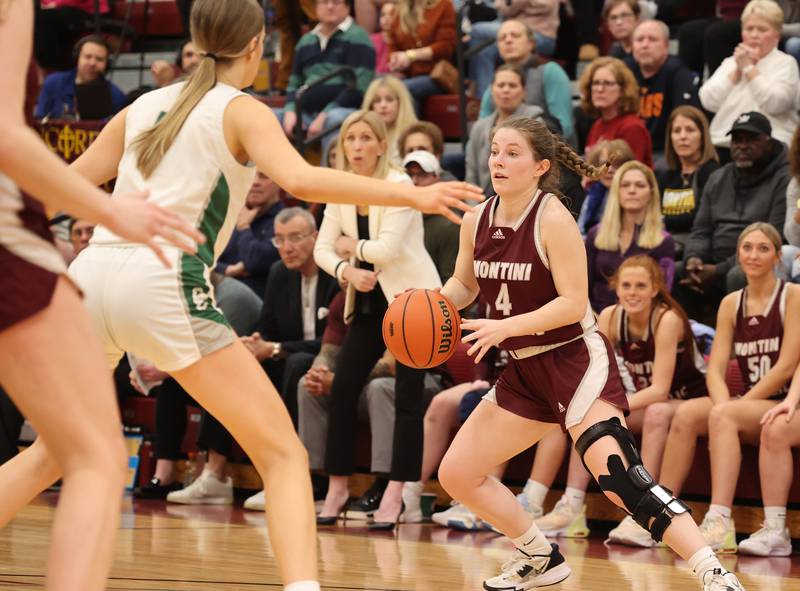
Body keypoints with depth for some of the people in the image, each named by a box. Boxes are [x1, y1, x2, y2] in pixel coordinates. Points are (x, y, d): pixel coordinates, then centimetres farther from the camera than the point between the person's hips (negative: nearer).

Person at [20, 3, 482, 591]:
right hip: (162, 283, -6)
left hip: (92, 274, 6)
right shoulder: (242, 111, 4)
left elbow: (63, 185, 25)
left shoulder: (144, 106, 20)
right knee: (283, 454, -2)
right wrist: (413, 195, -12)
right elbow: (300, 180, -14)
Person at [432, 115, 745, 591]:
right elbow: (463, 287, 19)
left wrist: (505, 327, -29)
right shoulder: (476, 221, 2)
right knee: (456, 475, 8)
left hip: (576, 359, -8)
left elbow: (574, 303, -20)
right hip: (525, 370, 8)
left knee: (618, 476, -27)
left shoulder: (553, 218, -17)